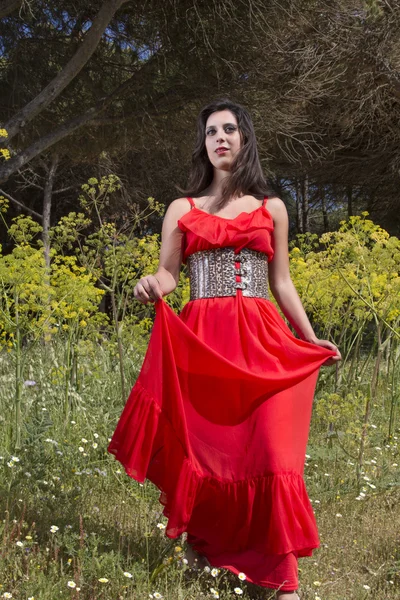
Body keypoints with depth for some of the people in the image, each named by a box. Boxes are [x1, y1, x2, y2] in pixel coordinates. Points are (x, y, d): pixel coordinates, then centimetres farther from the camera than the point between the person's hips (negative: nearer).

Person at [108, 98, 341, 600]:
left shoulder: (271, 208, 13)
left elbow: (281, 282, 16)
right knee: (201, 447, 2)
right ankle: (200, 549, 25)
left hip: (262, 341, 0)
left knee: (270, 450, -7)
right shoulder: (181, 208, 11)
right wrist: (150, 286, -15)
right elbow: (166, 275, 8)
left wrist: (311, 339, 13)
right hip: (200, 340, 0)